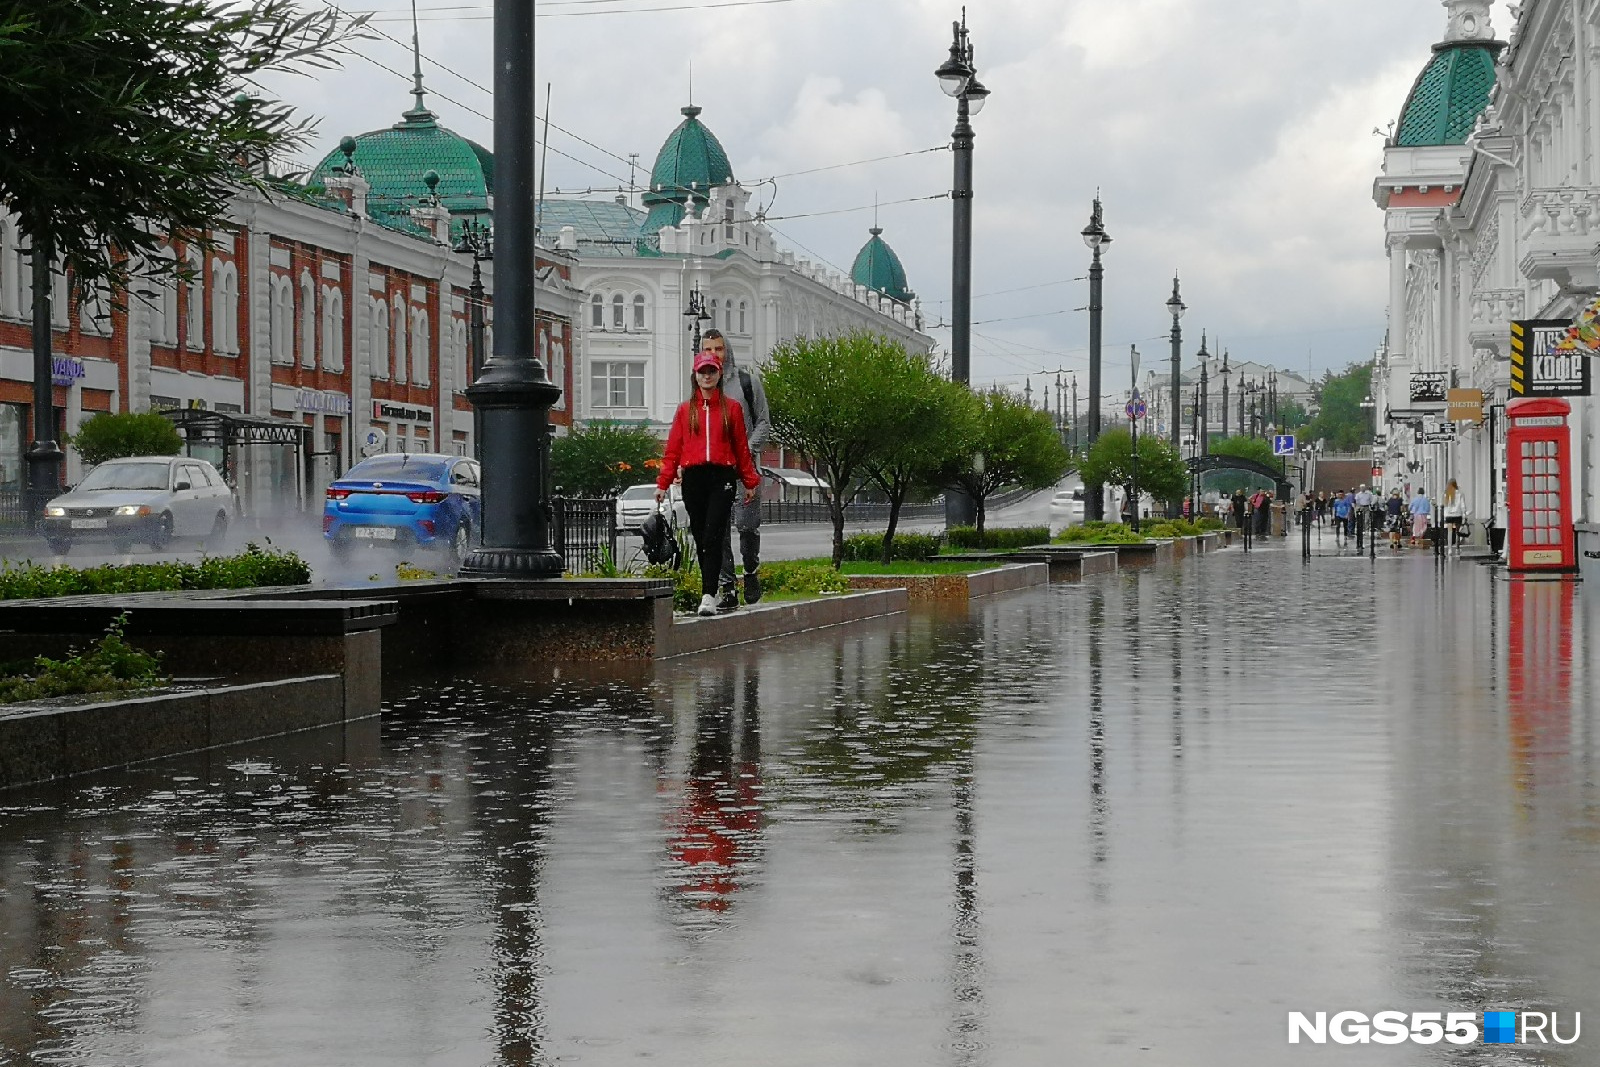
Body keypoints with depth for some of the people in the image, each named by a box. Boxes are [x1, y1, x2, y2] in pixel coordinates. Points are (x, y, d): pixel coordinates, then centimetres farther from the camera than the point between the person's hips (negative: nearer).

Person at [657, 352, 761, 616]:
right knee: (701, 540, 5)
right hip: (693, 479, 2)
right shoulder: (685, 409, 12)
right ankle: (710, 591, 13)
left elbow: (742, 447, 10)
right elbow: (673, 448, 8)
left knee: (713, 539, -13)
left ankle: (708, 596, -20)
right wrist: (663, 483, 1)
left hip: (721, 477, -2)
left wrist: (750, 482, 9)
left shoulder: (732, 408, 8)